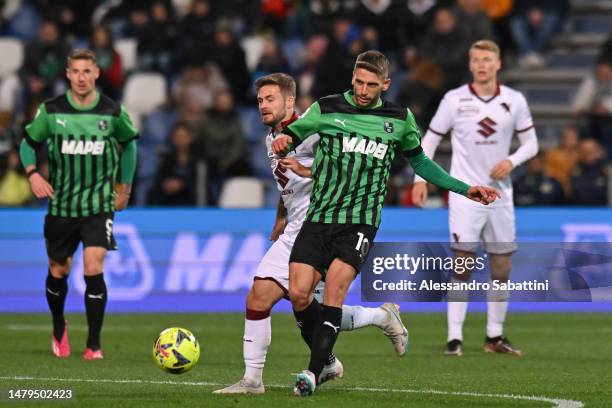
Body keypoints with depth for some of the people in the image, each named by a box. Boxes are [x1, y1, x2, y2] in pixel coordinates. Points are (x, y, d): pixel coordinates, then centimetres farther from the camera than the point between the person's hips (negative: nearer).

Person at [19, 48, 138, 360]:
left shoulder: (113, 112, -4)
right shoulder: (51, 110, -5)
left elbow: (128, 143, 15)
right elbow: (28, 143, 7)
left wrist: (125, 186, 16)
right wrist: (32, 173, -12)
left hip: (99, 204, -1)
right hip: (61, 204, 1)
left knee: (93, 269, -16)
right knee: (58, 272, 10)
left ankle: (94, 344, -5)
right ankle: (58, 328, 40)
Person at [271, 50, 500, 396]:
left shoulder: (400, 119, 10)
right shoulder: (326, 108, 5)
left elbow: (419, 160, 24)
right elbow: (291, 137, 7)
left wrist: (465, 189, 22)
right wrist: (283, 141, -18)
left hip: (362, 221, -1)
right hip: (319, 216, 1)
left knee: (336, 283, -22)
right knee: (299, 293, -11)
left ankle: (314, 372, -18)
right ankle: (325, 360, 14)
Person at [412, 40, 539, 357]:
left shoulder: (514, 101, 2)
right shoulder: (454, 100, -4)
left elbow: (531, 143, 10)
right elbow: (430, 139, 3)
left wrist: (512, 161, -10)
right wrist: (420, 178, -7)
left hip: (500, 193, 3)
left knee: (502, 266, 6)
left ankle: (495, 336, 18)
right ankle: (454, 337, -7)